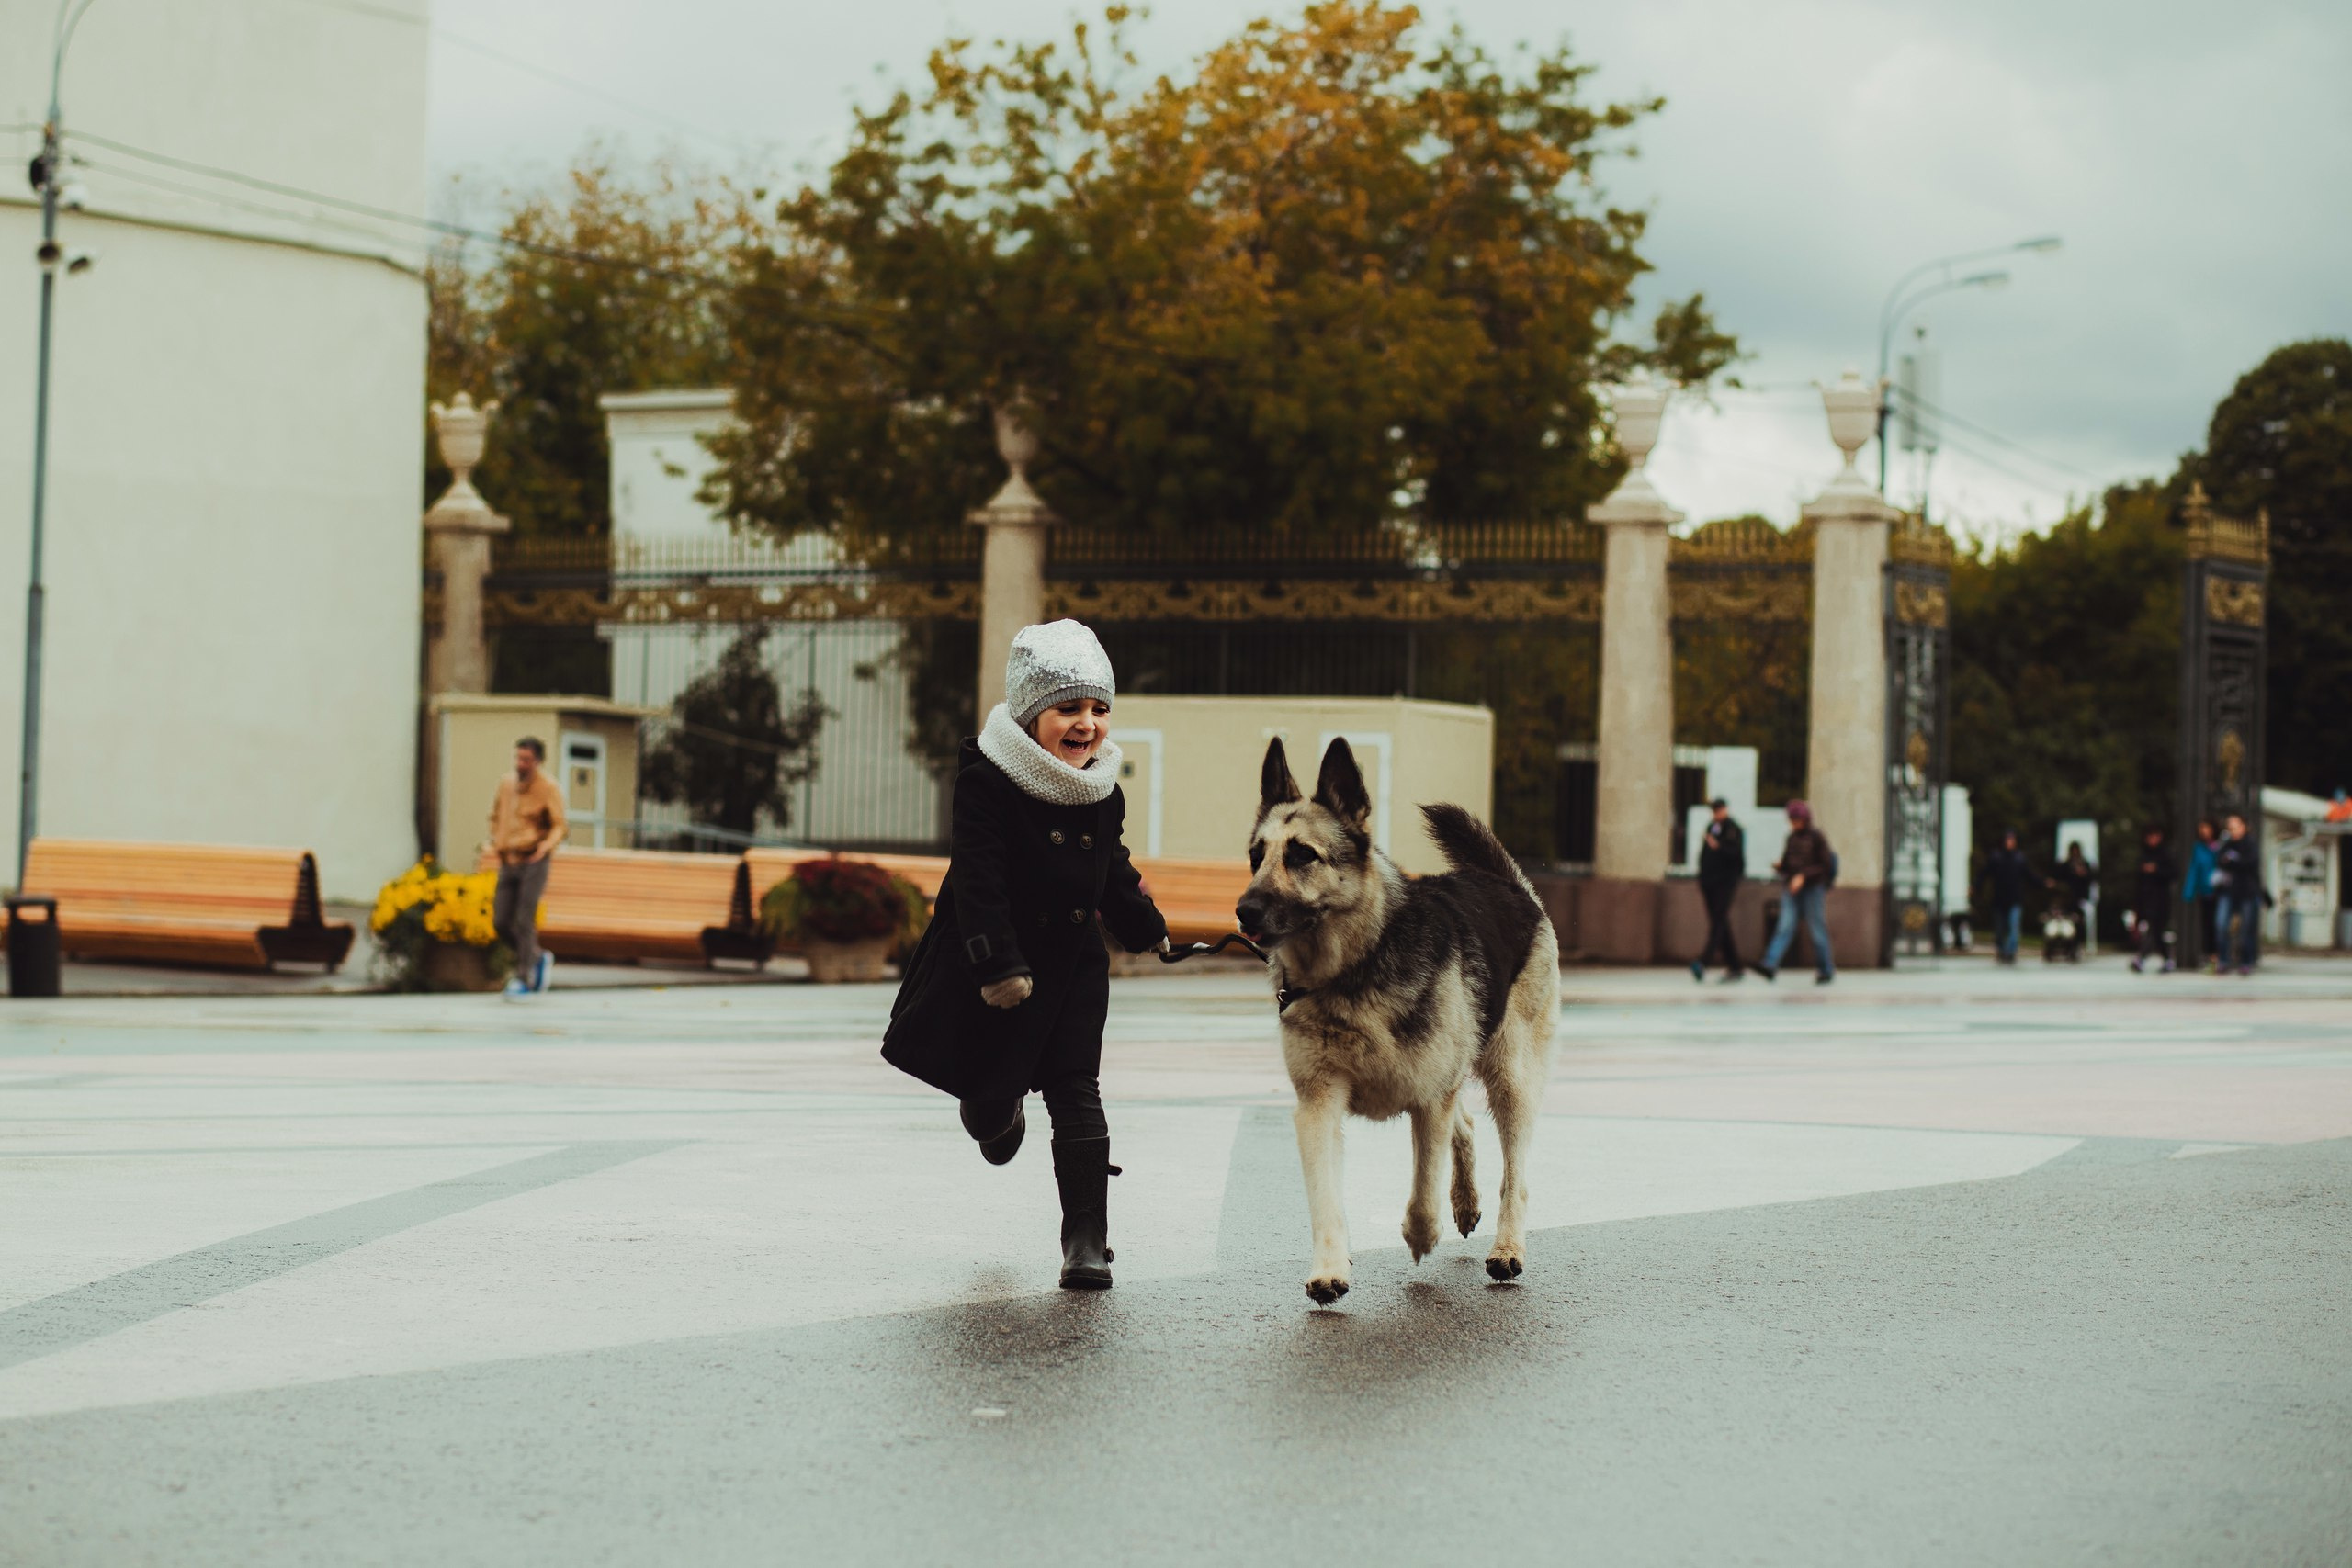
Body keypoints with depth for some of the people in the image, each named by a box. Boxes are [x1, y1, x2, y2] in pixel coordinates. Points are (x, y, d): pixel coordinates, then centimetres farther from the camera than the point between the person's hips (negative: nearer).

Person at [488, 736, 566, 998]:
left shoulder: (548, 788, -8)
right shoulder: (506, 783, 9)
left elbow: (559, 827, -13)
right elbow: (496, 815, 25)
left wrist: (546, 845, -33)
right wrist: (496, 841, 7)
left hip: (533, 863, -6)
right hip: (507, 863, 6)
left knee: (524, 922, -10)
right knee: (501, 922, 2)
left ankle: (524, 979, -1)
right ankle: (538, 958, 24)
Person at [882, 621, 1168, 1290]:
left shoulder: (1102, 791, 1)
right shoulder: (985, 780, -18)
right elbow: (977, 878, -22)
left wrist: (1145, 927, 28)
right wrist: (998, 966, -28)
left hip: (1074, 961, 3)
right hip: (995, 959, -3)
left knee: (1077, 1094, -5)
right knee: (990, 1086, 8)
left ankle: (1087, 1239, -3)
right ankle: (998, 1111, 49)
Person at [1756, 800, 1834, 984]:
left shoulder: (1816, 838, -7)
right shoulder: (1792, 837, 10)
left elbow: (1825, 865, -10)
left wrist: (1803, 876, -19)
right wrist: (1779, 867, -5)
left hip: (1813, 888, -5)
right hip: (1793, 889, 5)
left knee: (1817, 931, 2)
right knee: (1785, 927, -9)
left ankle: (1826, 970, 16)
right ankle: (1770, 965, -23)